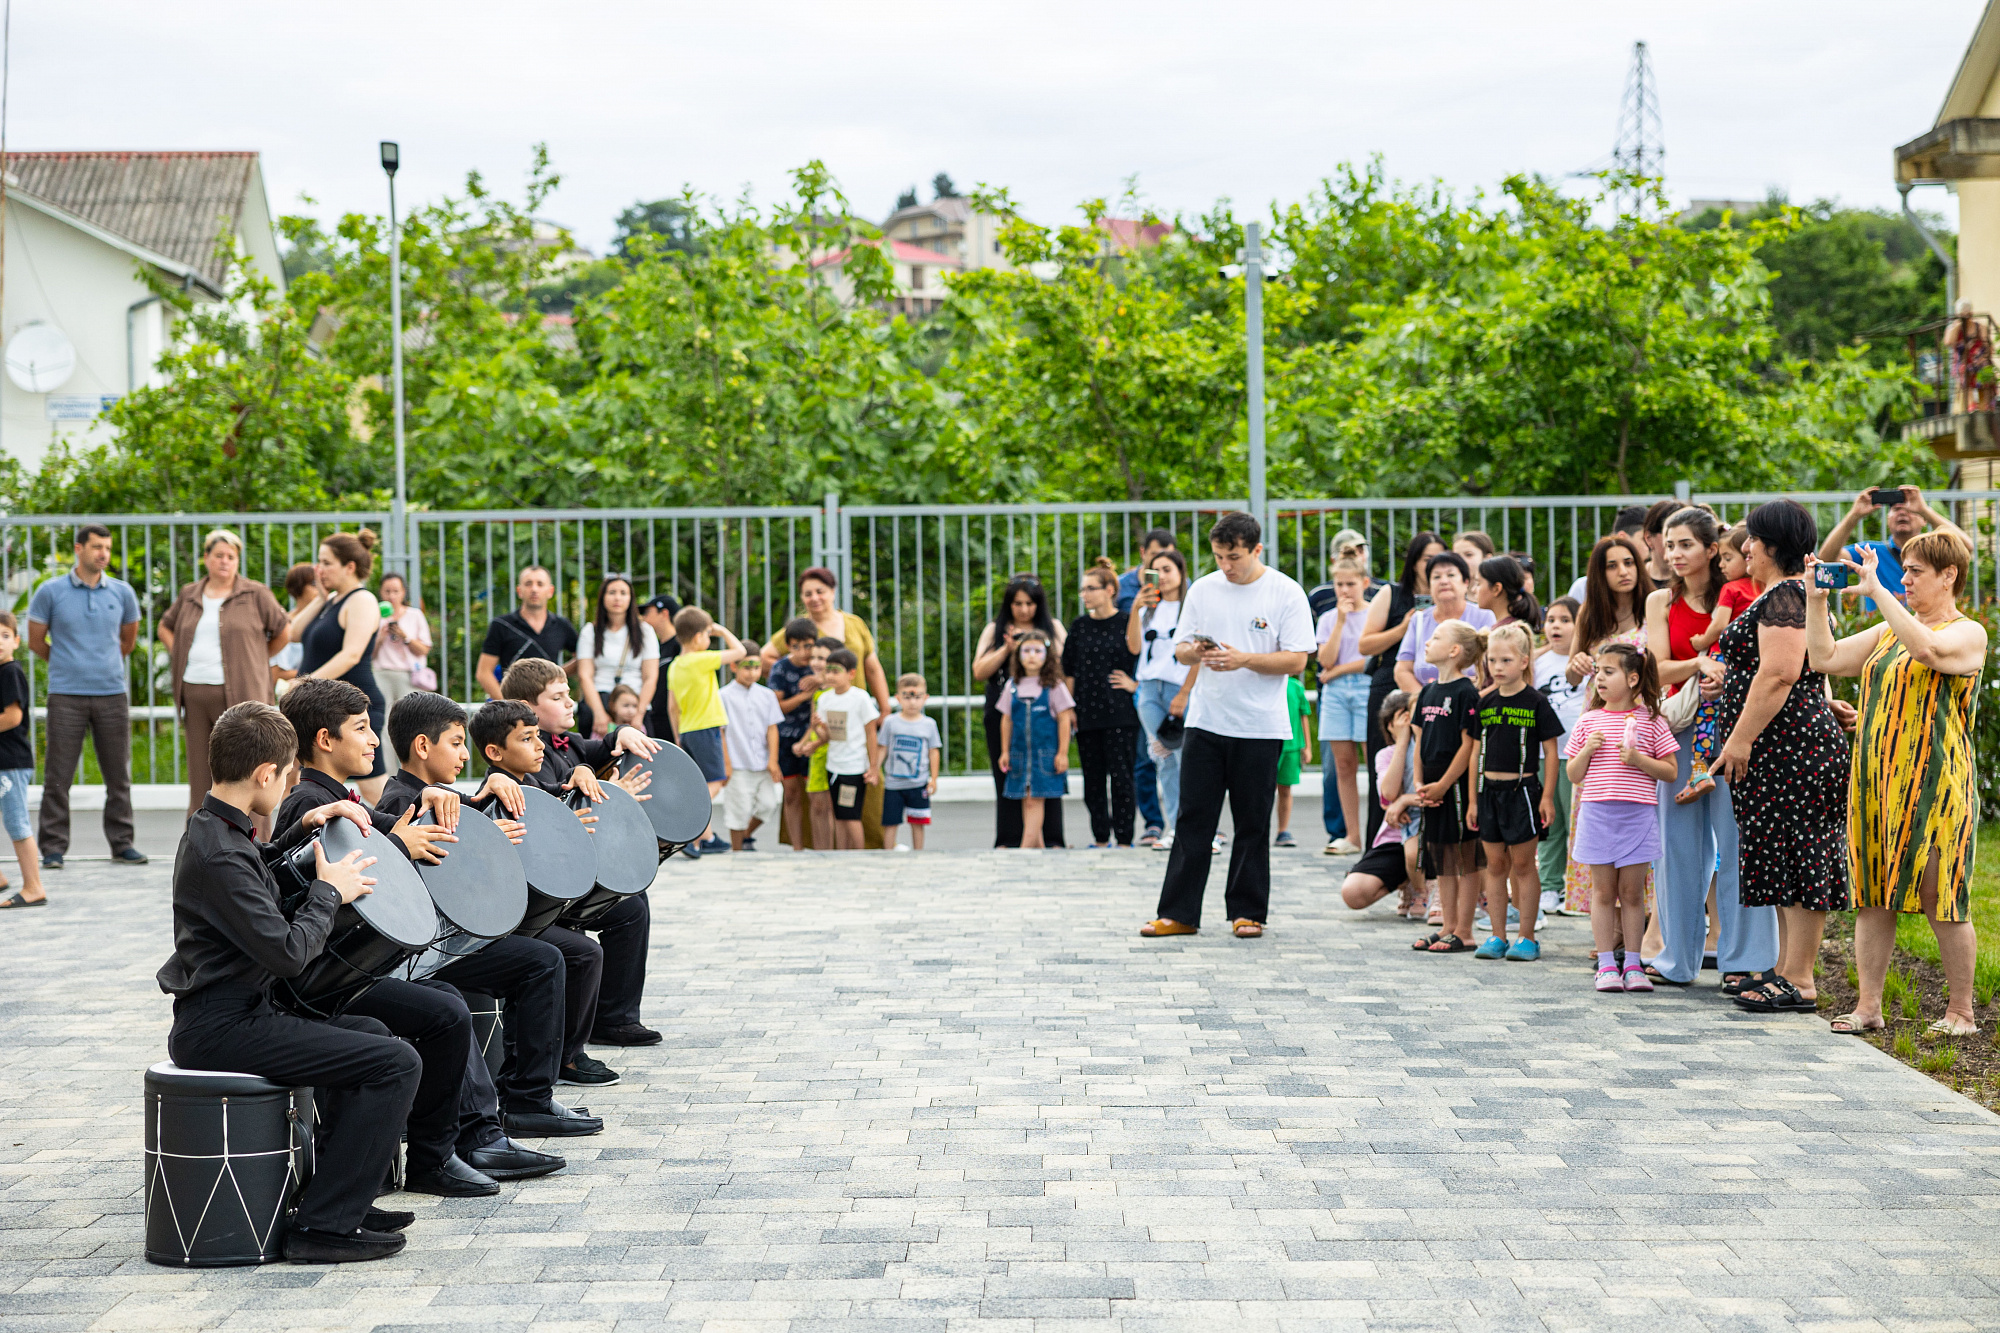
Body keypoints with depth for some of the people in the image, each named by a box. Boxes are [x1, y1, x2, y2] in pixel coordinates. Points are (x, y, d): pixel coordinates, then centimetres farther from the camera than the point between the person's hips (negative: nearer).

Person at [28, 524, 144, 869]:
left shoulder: (122, 592, 6)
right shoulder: (50, 592, -1)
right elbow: (36, 641, 9)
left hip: (112, 694, 2)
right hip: (66, 696, -2)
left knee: (119, 774, 5)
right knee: (58, 776, -2)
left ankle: (122, 843, 14)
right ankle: (53, 849, 3)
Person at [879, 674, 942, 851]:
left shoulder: (929, 724, 2)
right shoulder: (890, 722, -1)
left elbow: (934, 752, 6)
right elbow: (883, 749, 4)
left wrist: (933, 779, 3)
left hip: (918, 784, 1)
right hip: (893, 783, -1)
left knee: (918, 823, 5)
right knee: (890, 823, 1)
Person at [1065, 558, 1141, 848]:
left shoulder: (1127, 622, -2)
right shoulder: (1079, 626, 9)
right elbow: (1069, 671, 12)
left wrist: (1136, 684, -6)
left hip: (1120, 713, -4)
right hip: (1087, 712, 4)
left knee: (1120, 777, -6)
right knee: (1093, 778, 7)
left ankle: (1123, 839, -3)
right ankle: (1100, 838, 14)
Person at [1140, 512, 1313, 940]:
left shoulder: (1286, 593, -4)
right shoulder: (1203, 589, 8)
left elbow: (1296, 661, -8)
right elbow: (1180, 649, 12)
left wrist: (1243, 659, -20)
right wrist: (1196, 652, -11)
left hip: (1260, 728, -3)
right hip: (1205, 723, 3)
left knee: (1252, 825, 4)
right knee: (1193, 820, 2)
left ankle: (1248, 912, 13)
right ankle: (1178, 913, 5)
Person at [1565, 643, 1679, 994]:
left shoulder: (1650, 721, 2)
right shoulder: (1588, 722, 7)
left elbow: (1670, 772, 2)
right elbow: (1574, 776, 9)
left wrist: (1639, 760, -12)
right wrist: (1587, 751, -8)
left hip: (1637, 816, -1)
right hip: (1598, 815, 1)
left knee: (1632, 891, 4)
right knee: (1603, 891, 4)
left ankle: (1633, 965, 11)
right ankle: (1606, 965, 8)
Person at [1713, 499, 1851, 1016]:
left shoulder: (1784, 595, -14)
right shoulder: (1791, 592, 19)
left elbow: (1781, 673, -23)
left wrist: (1742, 737, -21)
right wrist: (1729, 682, 20)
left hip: (1790, 744, -11)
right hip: (1789, 749, 11)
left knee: (1796, 857, -8)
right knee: (1786, 858, 13)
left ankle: (1799, 982, -6)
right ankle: (1787, 969, 19)